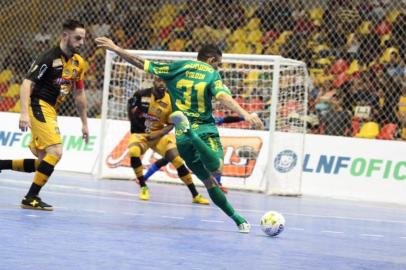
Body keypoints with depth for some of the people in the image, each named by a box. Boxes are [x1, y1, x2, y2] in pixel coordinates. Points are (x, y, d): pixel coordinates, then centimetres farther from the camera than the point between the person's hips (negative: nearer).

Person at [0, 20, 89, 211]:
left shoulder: (78, 62, 11)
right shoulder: (49, 58, -13)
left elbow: (79, 93, 22)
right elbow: (27, 83, -19)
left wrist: (84, 123, 22)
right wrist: (24, 113, -30)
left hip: (50, 112, 9)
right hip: (39, 107, -9)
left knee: (44, 162, 7)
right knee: (55, 152, -19)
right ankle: (31, 198, -13)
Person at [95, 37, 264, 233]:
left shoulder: (177, 68, 10)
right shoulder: (212, 74, 1)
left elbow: (142, 64, 11)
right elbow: (224, 97, -17)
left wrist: (116, 49, 18)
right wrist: (246, 115, -27)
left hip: (182, 139, 5)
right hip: (206, 130, -5)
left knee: (208, 180, 12)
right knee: (216, 169, -27)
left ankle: (236, 217, 6)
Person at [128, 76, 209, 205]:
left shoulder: (170, 101, -11)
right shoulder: (141, 94, -13)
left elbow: (171, 124, -4)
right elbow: (131, 116, 5)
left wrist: (159, 133, -19)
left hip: (159, 135, 2)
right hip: (140, 133, -1)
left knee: (178, 160, -8)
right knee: (134, 152, -33)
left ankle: (195, 195, 4)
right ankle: (143, 187, -13)